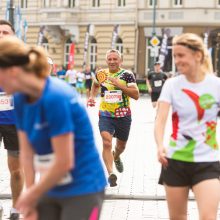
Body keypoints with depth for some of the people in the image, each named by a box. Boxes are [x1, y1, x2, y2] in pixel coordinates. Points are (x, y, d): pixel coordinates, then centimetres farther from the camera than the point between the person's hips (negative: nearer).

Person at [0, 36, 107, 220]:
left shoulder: (56, 98, -25)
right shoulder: (21, 98, -2)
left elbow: (64, 163, -23)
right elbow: (27, 152, 0)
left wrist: (31, 195, -12)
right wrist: (30, 198, -4)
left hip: (82, 191, -7)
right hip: (51, 190, 7)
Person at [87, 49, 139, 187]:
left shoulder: (127, 75, -7)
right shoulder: (101, 74, 2)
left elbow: (136, 95, -17)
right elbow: (96, 85, 27)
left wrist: (119, 85, -24)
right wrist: (92, 97, 9)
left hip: (123, 116, 0)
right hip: (105, 115, 0)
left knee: (121, 145, 19)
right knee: (107, 143, -22)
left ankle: (116, 157, 54)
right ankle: (111, 173, -28)